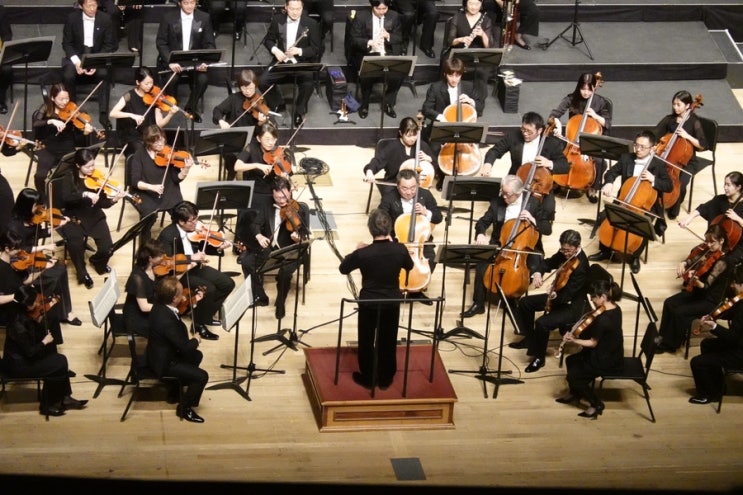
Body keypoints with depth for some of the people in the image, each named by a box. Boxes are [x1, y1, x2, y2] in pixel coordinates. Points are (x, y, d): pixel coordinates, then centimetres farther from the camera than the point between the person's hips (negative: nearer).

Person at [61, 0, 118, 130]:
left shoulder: (105, 19, -5)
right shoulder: (72, 18, -5)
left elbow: (110, 44, -4)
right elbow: (67, 43, -1)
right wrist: (76, 61, -19)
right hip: (77, 55, 0)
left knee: (104, 74, -32)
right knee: (68, 76, -29)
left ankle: (103, 114, -24)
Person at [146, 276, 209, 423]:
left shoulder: (159, 305, -10)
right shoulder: (166, 321, -39)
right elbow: (185, 347, -29)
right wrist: (196, 340, -8)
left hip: (159, 353, 10)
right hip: (163, 363, -10)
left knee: (197, 356, 25)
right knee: (202, 376, -11)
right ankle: (184, 408, 8)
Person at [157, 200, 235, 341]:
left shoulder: (194, 229, -3)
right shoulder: (167, 235, -24)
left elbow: (201, 247, 12)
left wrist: (218, 248, -8)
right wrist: (191, 257, -37)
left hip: (194, 267, 8)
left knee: (228, 284, 0)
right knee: (209, 289, -28)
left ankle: (206, 315, 17)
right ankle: (199, 324, -7)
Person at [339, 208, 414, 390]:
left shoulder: (362, 253, -23)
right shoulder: (400, 249, -17)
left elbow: (343, 269, -4)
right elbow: (409, 267, 6)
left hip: (368, 303, -2)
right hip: (392, 303, 2)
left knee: (366, 342, 17)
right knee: (388, 342, 18)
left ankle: (367, 378, 29)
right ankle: (386, 379, 31)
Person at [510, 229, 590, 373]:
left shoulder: (580, 267, -31)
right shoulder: (565, 253, -6)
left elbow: (567, 295, -31)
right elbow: (548, 263, 2)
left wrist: (555, 295, -50)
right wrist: (537, 273, -18)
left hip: (572, 307, -10)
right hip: (559, 295, 10)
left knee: (542, 323, -29)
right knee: (525, 302, 13)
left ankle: (539, 357, -7)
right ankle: (530, 339, 30)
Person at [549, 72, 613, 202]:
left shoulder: (601, 102, -8)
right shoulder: (571, 99, -7)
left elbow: (607, 125, -4)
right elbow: (554, 114, -10)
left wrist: (595, 116, -21)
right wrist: (558, 125, -31)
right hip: (572, 139, 1)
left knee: (599, 162, -29)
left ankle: (592, 189, -1)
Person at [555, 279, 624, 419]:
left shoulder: (603, 319, -32)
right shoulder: (614, 308, -3)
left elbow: (593, 343, -20)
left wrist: (574, 340, -12)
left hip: (607, 363, -10)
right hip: (613, 355, 10)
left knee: (573, 376, 0)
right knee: (571, 360, 20)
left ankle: (596, 405, 9)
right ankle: (574, 393, 39)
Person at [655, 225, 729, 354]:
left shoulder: (722, 262, -24)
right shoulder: (705, 251, -1)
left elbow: (706, 286, -28)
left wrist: (696, 281, -49)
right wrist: (683, 263, -21)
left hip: (711, 301, -8)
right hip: (696, 292, 8)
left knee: (679, 312, -20)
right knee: (669, 303, -8)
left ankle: (671, 344, -1)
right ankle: (664, 337, 3)